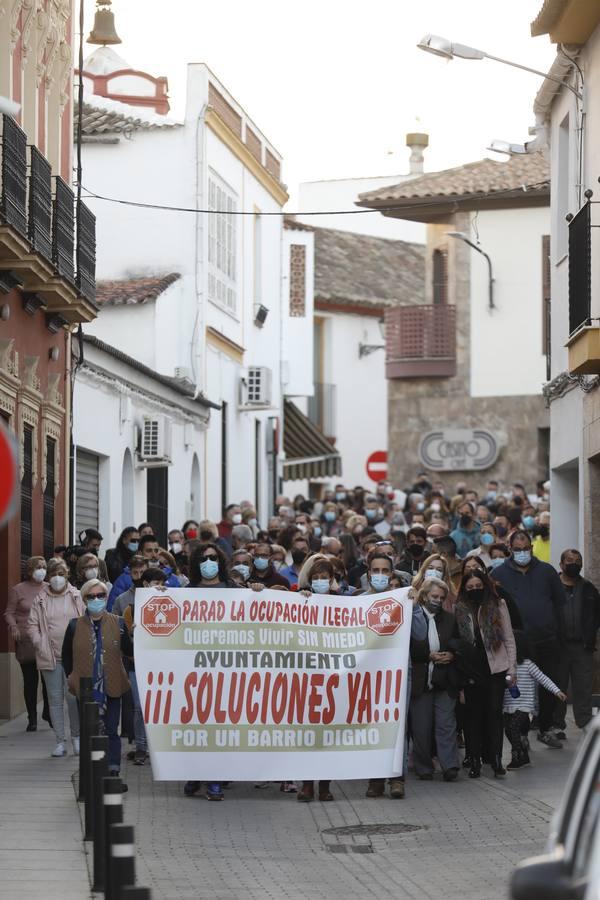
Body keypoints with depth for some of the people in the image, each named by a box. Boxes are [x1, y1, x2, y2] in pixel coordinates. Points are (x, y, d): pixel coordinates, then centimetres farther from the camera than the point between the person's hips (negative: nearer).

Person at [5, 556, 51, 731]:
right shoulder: (18, 590, 3)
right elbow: (9, 612, 3)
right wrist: (13, 626, -15)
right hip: (26, 641, -1)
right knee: (30, 680, 3)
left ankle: (47, 711, 19)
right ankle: (32, 718, 13)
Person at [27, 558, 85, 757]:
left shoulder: (76, 597, 3)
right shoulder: (40, 599, 6)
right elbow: (32, 625, 7)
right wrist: (40, 644, -4)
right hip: (50, 657, 2)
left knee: (73, 696, -5)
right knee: (55, 699, 4)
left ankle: (76, 736, 13)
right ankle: (60, 741, 10)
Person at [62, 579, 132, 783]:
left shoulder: (118, 623, 0)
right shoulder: (75, 625, 1)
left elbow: (129, 651, -3)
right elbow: (66, 655, 11)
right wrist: (71, 676, 5)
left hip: (111, 687, -1)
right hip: (86, 687, 1)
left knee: (111, 731, 3)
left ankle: (113, 772, 5)